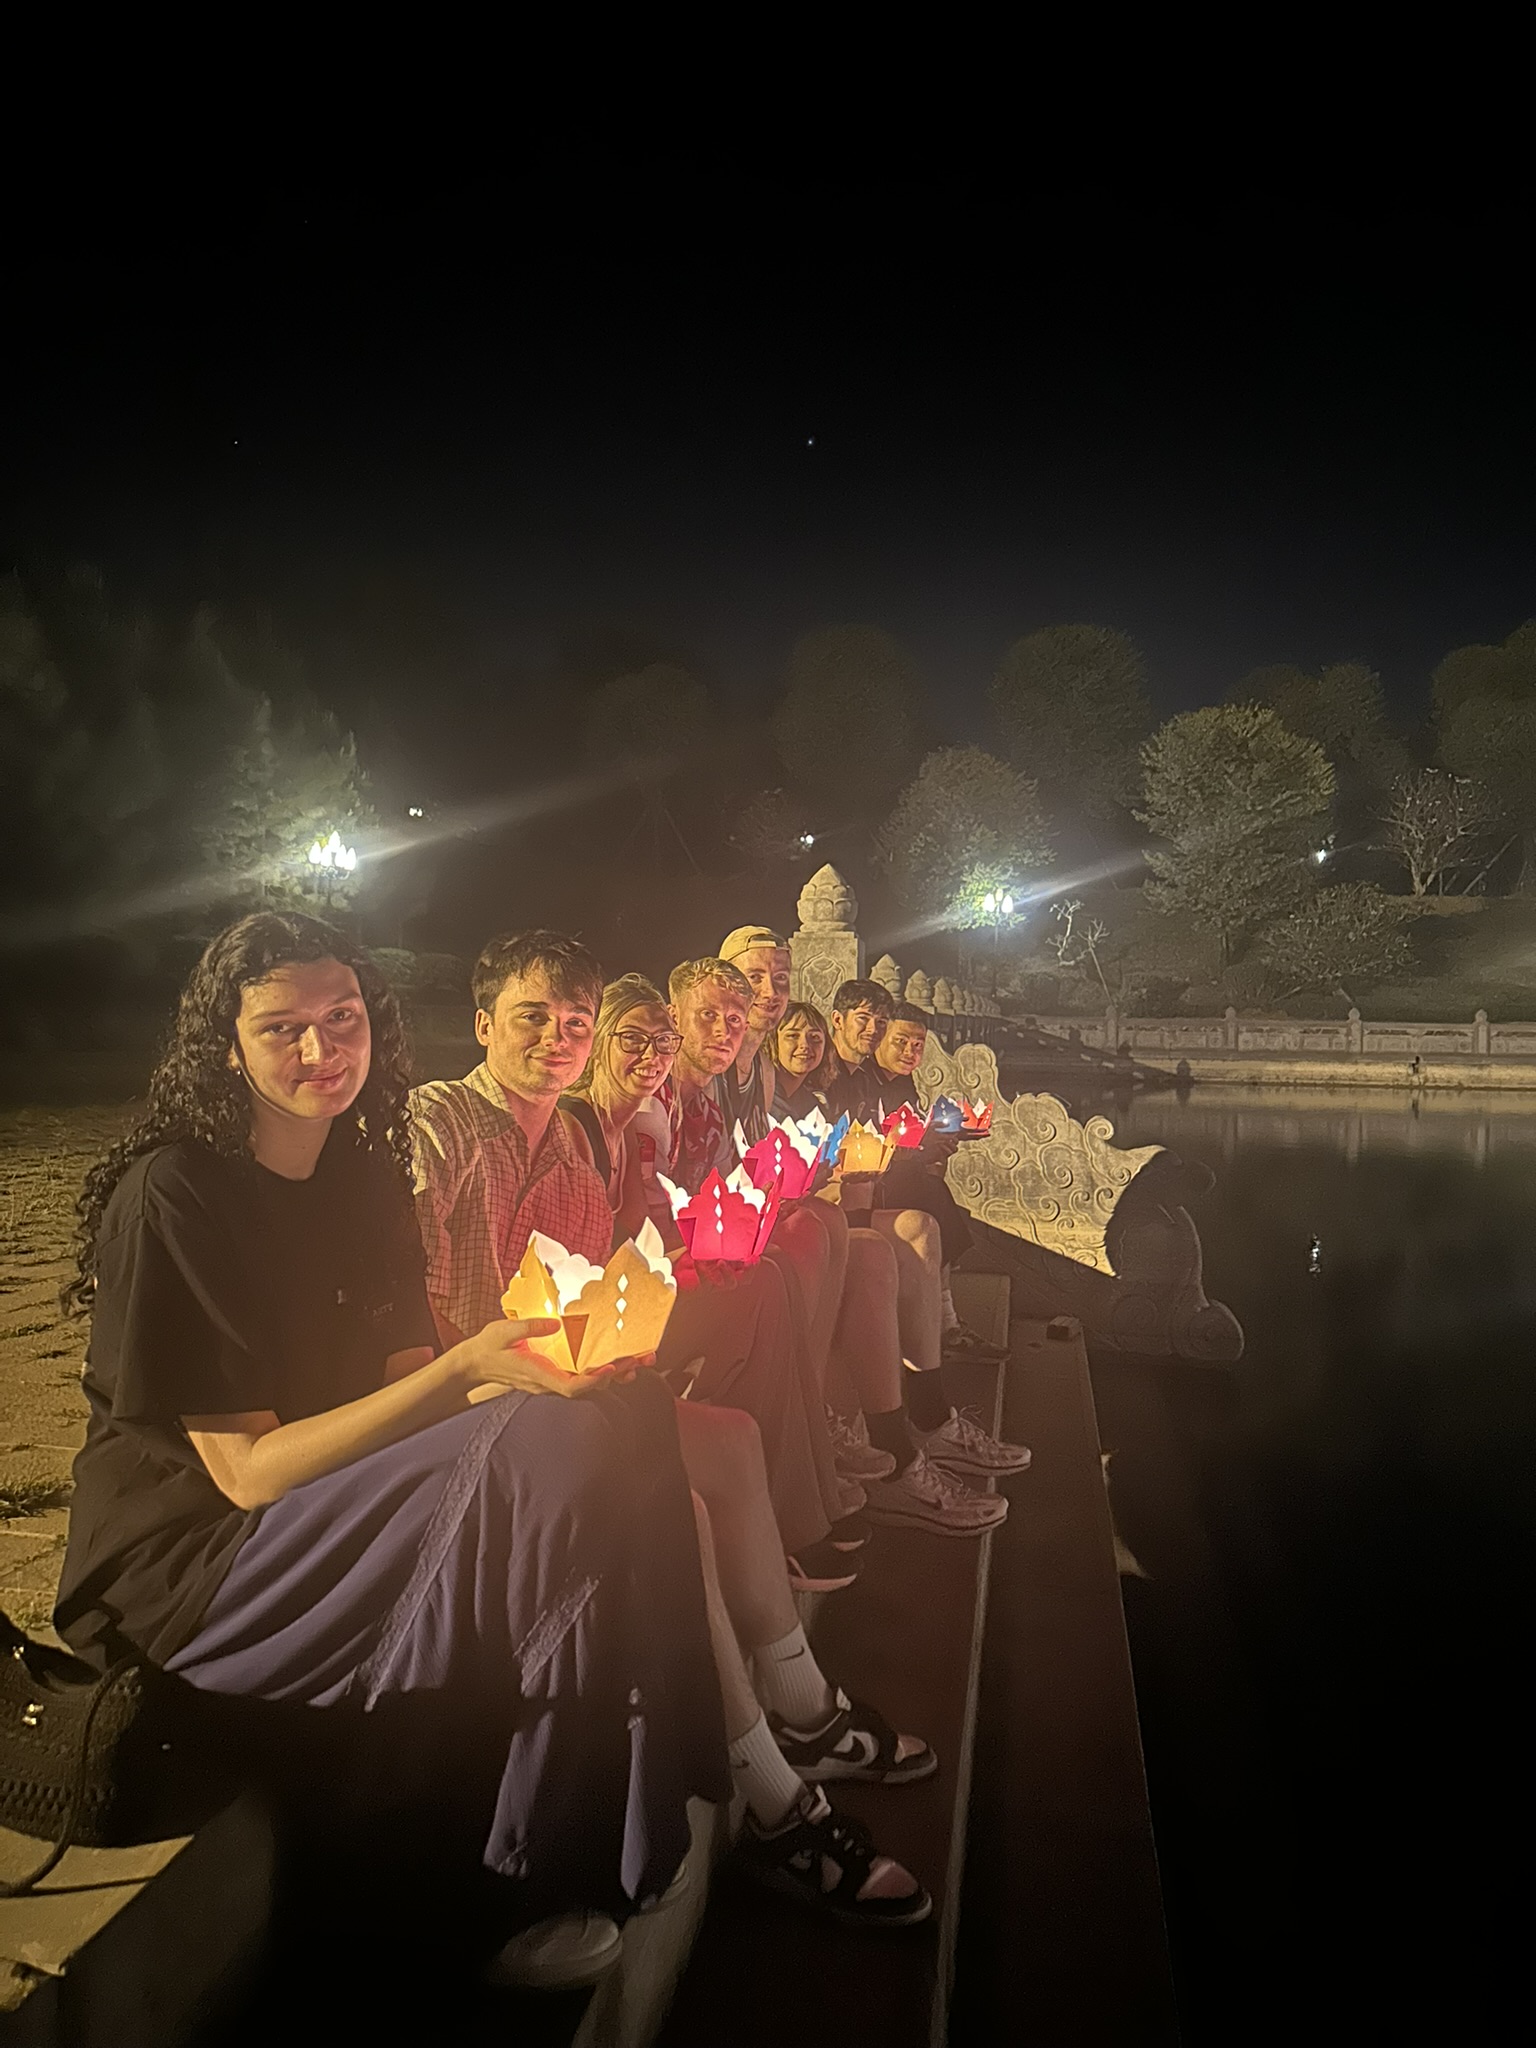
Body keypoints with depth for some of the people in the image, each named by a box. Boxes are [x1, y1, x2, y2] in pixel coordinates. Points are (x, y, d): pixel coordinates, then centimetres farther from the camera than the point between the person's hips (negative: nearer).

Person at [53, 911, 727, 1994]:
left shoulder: (364, 1172, 5)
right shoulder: (167, 1198, -18)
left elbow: (401, 1384, 4)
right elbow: (245, 1471, -20)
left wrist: (540, 1366, -16)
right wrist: (463, 1370, -30)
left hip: (342, 1498, 7)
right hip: (186, 1565, -7)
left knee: (627, 1415, -12)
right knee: (552, 1459, -28)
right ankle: (522, 1895, -12)